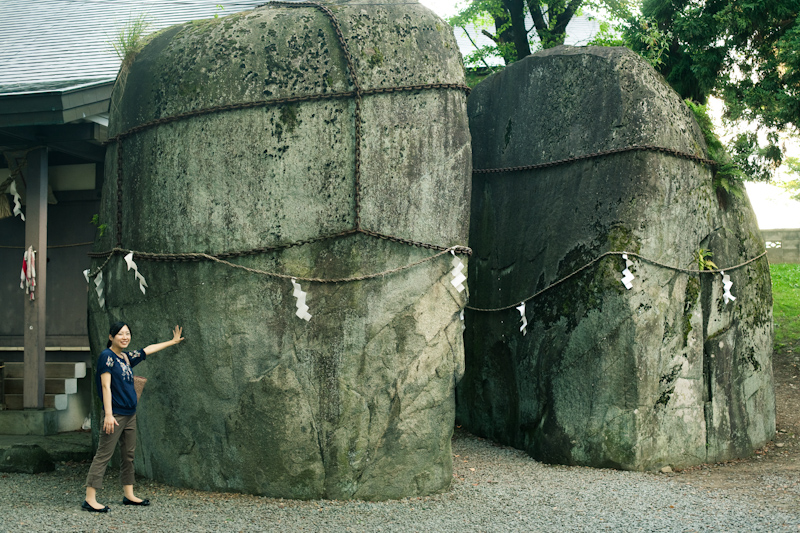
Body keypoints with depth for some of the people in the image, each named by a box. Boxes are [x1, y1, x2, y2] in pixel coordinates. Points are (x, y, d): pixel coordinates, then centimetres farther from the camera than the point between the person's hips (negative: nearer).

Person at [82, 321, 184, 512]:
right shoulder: (107, 356, -10)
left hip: (130, 414, 9)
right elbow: (106, 386, -15)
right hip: (115, 415, -9)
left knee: (128, 455, 13)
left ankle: (129, 495, 22)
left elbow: (148, 350, 28)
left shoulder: (127, 357, 13)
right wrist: (108, 414, -21)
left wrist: (172, 342, 38)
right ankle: (90, 499, -8)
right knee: (103, 455, -8)